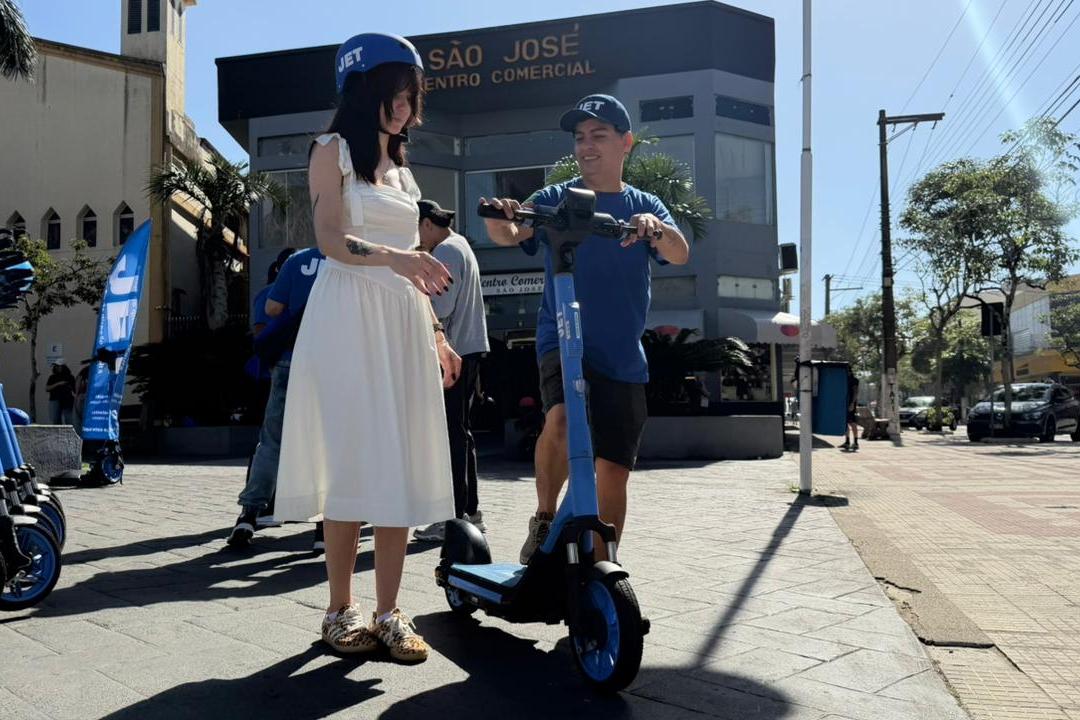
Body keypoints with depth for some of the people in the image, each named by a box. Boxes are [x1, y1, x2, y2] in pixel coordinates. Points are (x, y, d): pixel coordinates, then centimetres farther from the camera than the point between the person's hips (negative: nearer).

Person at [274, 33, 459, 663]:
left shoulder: (402, 169, 23)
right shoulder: (333, 150, 6)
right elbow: (331, 239, -9)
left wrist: (437, 333, 17)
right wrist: (393, 257, -27)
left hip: (404, 323, 6)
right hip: (348, 316, -6)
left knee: (403, 467, 0)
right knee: (352, 465, -7)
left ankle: (389, 612, 7)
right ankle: (341, 610, 6)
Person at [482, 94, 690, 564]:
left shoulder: (644, 207, 9)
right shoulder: (555, 200, 5)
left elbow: (680, 254, -8)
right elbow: (509, 234, -12)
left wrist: (657, 227, -30)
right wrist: (498, 216, -35)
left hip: (623, 359, 3)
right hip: (563, 343, -2)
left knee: (613, 472, 4)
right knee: (561, 420, -32)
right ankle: (543, 520, -6)